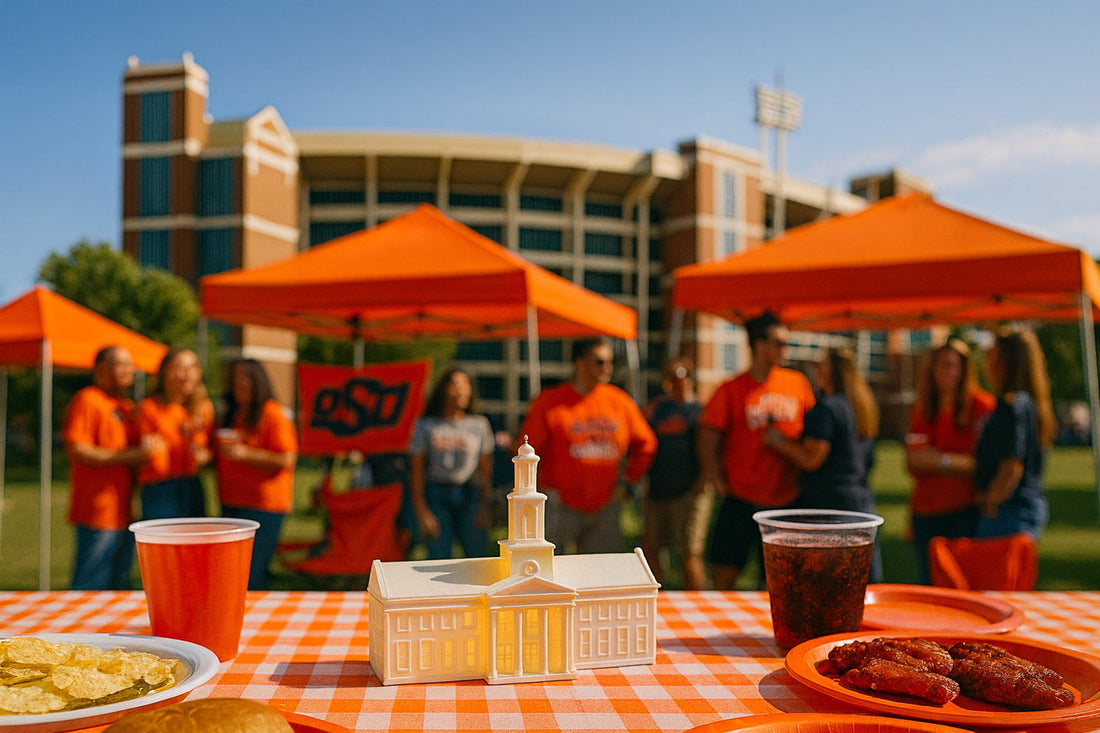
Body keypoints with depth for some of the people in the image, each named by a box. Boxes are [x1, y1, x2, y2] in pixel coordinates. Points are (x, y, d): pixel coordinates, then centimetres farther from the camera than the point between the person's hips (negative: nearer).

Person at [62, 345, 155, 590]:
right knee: (90, 588, -5)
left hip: (124, 514, 8)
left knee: (119, 587, 13)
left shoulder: (128, 407, 18)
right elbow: (76, 451, -16)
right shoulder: (87, 400, -7)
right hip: (97, 514, -8)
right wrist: (128, 456, -18)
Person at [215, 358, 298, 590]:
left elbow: (287, 461, -16)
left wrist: (245, 453, -20)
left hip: (263, 507, -8)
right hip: (231, 505, 8)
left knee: (251, 577, -10)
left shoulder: (274, 413, -7)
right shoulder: (231, 416, 18)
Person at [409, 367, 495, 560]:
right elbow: (416, 471, 4)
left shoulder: (479, 424, 9)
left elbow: (486, 470, 8)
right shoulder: (426, 426, 5)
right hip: (437, 495, -1)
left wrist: (484, 506, -1)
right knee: (438, 559, -2)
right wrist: (421, 511, -2)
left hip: (470, 495, 1)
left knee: (477, 556, -3)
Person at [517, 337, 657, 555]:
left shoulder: (621, 402, 5)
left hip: (604, 509, 4)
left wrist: (627, 480, 12)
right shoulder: (549, 401, -5)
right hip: (561, 507, -3)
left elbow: (645, 444, 17)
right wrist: (543, 489, -3)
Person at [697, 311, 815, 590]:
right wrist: (715, 477, -12)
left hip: (787, 498, 3)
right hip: (741, 498, -3)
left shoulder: (798, 383, 6)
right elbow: (708, 439, -3)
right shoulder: (731, 390, -4)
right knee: (724, 574, 0)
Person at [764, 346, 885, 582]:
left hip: (826, 502, -9)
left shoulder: (825, 408, -12)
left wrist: (778, 442, -2)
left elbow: (811, 460, -16)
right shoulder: (862, 406, 15)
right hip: (862, 500, 9)